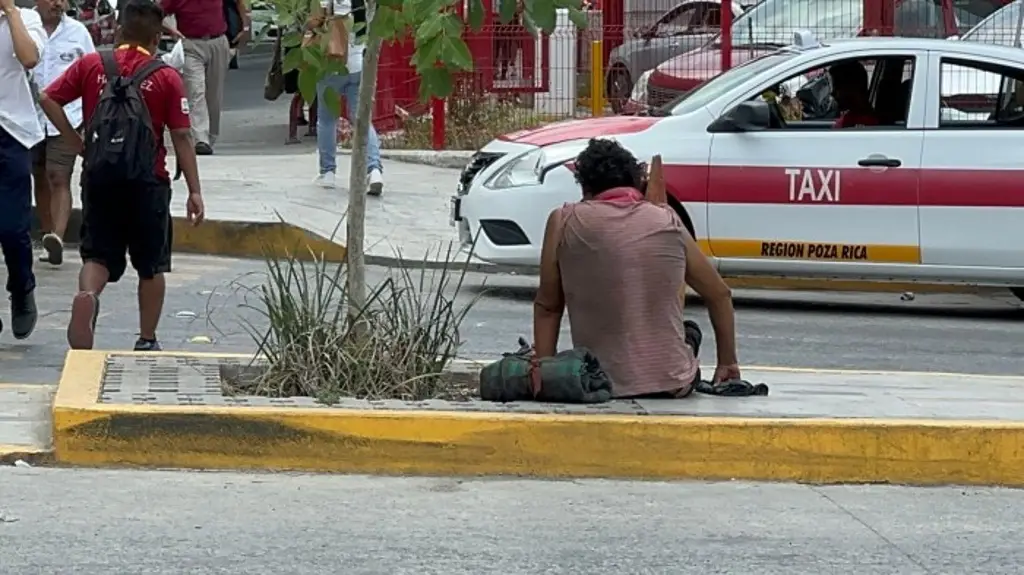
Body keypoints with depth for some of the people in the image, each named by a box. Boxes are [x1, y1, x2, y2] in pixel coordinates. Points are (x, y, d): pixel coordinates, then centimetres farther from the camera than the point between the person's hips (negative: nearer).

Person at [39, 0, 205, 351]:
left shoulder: (91, 65, 3)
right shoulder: (166, 77, -3)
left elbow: (49, 100, -2)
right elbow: (182, 137, -4)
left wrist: (77, 142, 5)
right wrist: (194, 191, 0)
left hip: (99, 177, 2)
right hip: (147, 181, -2)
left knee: (98, 255, 9)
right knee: (152, 265, 12)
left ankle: (87, 296, -23)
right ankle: (147, 341, 16)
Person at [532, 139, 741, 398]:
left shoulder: (564, 223, -1)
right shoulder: (670, 222, 4)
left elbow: (547, 307, 4)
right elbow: (720, 295, 14)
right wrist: (727, 363, 26)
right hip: (672, 384, 3)